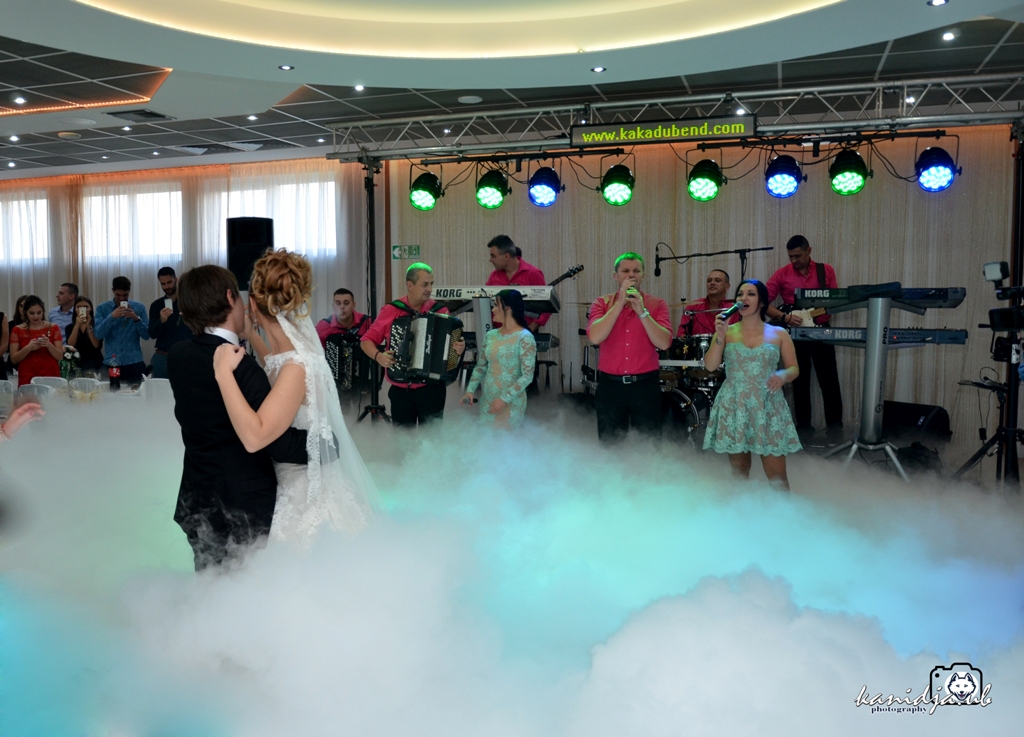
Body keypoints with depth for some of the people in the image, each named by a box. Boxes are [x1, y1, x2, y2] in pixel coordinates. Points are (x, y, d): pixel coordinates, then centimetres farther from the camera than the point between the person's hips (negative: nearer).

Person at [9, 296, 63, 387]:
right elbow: (14, 359, 1)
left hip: (50, 377, 0)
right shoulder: (18, 330, 5)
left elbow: (60, 356, 1)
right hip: (27, 379, 0)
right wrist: (28, 348, -16)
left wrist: (49, 345, -17)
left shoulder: (53, 328, 5)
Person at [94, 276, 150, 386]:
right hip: (111, 363, 0)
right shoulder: (102, 308, 5)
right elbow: (98, 334, -7)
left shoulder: (139, 307, 5)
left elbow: (146, 335, 0)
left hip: (134, 362, 0)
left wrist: (136, 319, -14)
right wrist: (111, 317, -18)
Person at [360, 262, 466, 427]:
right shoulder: (391, 311, -1)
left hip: (432, 390, -1)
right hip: (400, 391, 1)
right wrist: (378, 356, -13)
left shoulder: (440, 311, -1)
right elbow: (366, 341, 5)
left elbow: (453, 342, 5)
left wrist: (460, 348, -17)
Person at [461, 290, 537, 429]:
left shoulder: (525, 338, -13)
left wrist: (504, 399, -20)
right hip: (486, 399, 6)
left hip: (511, 403, -6)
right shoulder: (491, 335, 6)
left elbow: (527, 376, -16)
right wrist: (470, 390, -2)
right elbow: (480, 367, 11)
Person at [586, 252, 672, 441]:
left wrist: (642, 311, -19)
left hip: (645, 385, 0)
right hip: (610, 385, 1)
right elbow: (595, 337, -16)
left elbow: (664, 343, -13)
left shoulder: (657, 304, 1)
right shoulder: (602, 303, 2)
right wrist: (620, 302, -16)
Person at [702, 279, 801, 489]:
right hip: (734, 407, 1)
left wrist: (782, 375, -14)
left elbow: (794, 368, 8)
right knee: (738, 472, 8)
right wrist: (720, 337, -13)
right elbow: (710, 366, -1)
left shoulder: (779, 334, 6)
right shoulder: (727, 331, 6)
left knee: (777, 477, -4)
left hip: (767, 407, -1)